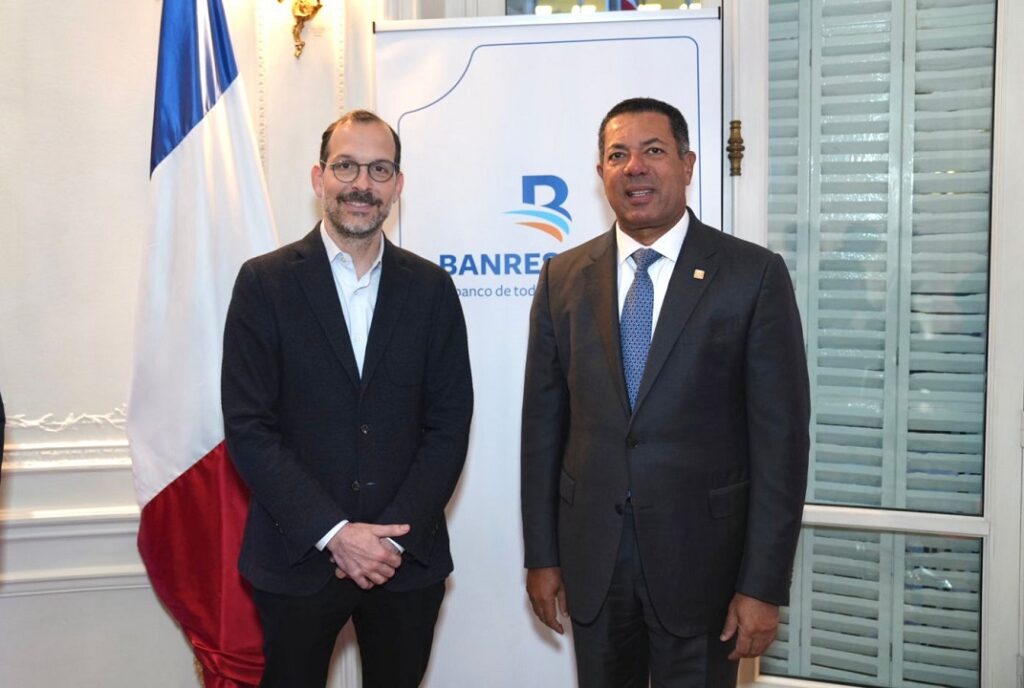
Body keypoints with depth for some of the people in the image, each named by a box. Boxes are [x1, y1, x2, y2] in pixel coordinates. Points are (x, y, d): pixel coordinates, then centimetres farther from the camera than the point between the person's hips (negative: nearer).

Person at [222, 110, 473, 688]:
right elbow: (248, 427, -8)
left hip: (408, 557, 2)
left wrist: (395, 536, -9)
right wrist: (333, 532, -14)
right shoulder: (265, 282, -3)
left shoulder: (431, 288, 3)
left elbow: (449, 424, 1)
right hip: (297, 560, -1)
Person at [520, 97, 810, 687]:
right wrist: (542, 556, 5)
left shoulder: (754, 275, -7)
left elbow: (780, 436, -8)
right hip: (591, 555, 3)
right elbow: (543, 423, 6)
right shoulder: (564, 278, 3)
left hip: (702, 556, -2)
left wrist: (764, 586, -10)